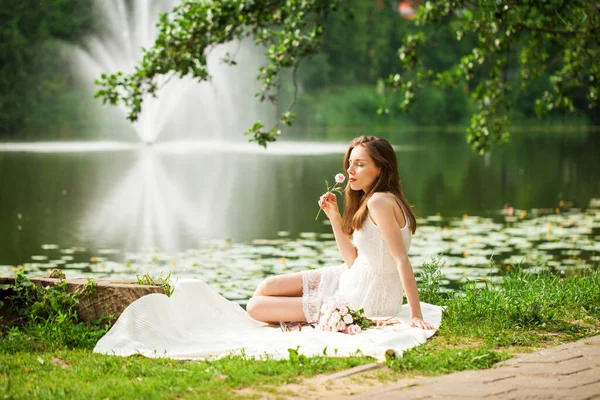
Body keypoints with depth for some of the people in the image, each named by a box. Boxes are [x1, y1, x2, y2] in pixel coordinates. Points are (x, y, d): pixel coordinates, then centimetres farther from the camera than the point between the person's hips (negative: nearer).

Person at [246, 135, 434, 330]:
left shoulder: (379, 201, -21)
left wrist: (416, 316, -28)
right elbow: (353, 260, 8)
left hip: (363, 303, -10)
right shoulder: (368, 200, 10)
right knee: (266, 287, 12)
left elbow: (402, 259, -25)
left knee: (256, 306, -3)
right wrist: (334, 217, 2)